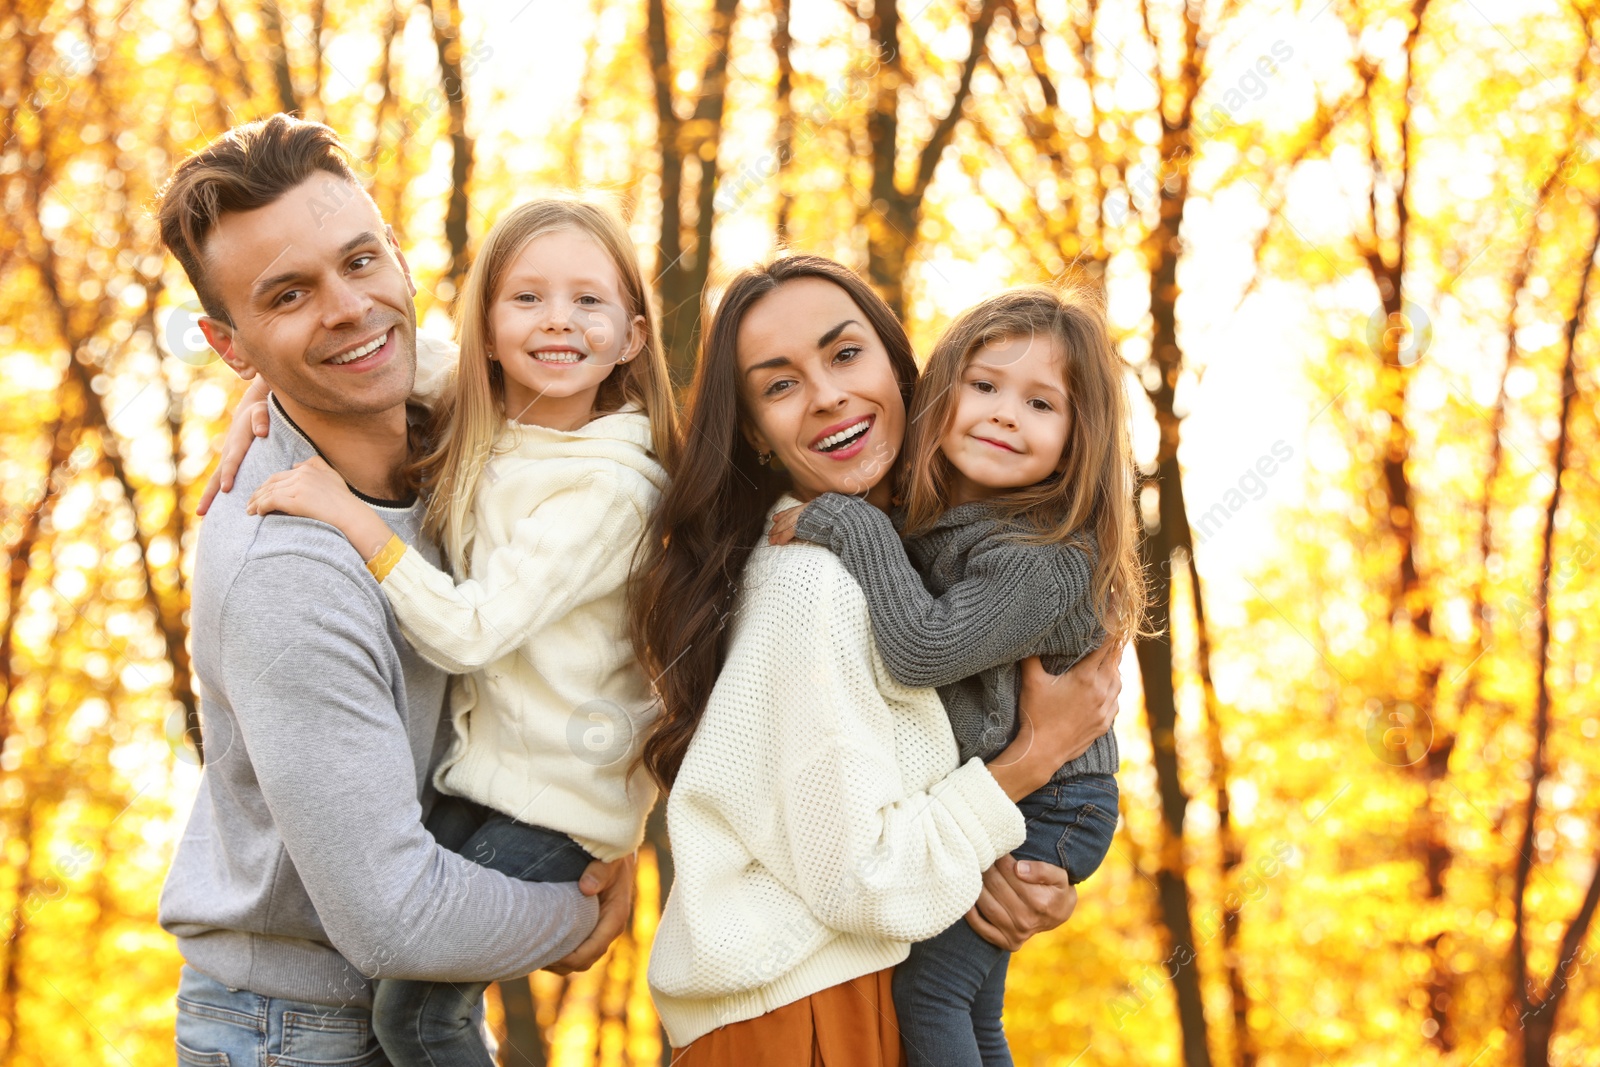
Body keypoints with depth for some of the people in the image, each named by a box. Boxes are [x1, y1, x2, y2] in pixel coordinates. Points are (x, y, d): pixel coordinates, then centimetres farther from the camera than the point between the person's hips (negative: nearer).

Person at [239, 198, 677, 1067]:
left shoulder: (612, 486, -18)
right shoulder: (469, 440, 2)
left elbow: (471, 631, -24)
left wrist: (354, 517, -27)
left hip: (552, 799, -7)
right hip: (478, 767, 7)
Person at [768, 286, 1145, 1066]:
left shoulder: (1048, 559, -27)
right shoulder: (926, 516, -1)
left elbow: (922, 649, -38)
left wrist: (853, 529, -33)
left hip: (1039, 811, -9)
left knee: (926, 987, -10)